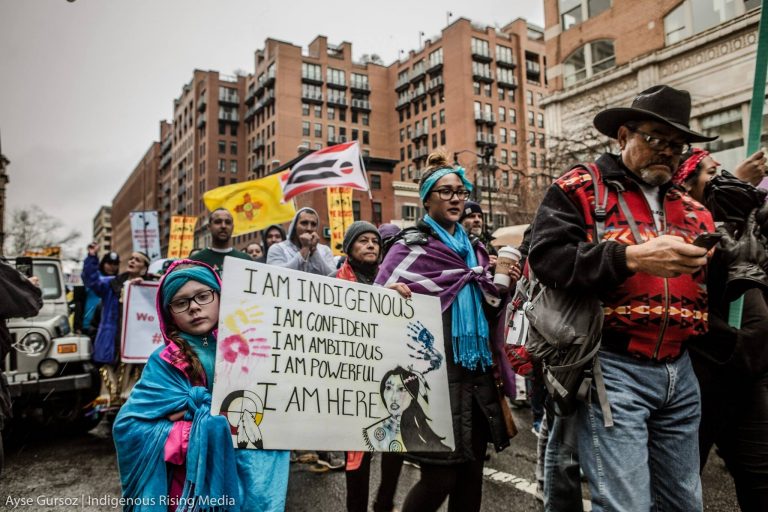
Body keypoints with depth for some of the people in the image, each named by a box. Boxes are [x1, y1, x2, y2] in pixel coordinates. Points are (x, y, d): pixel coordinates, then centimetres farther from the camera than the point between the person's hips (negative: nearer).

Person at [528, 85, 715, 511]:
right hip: (613, 367, -6)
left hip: (679, 371, 7)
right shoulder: (579, 189, -2)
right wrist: (633, 257, -23)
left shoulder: (690, 210, 16)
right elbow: (546, 257, -17)